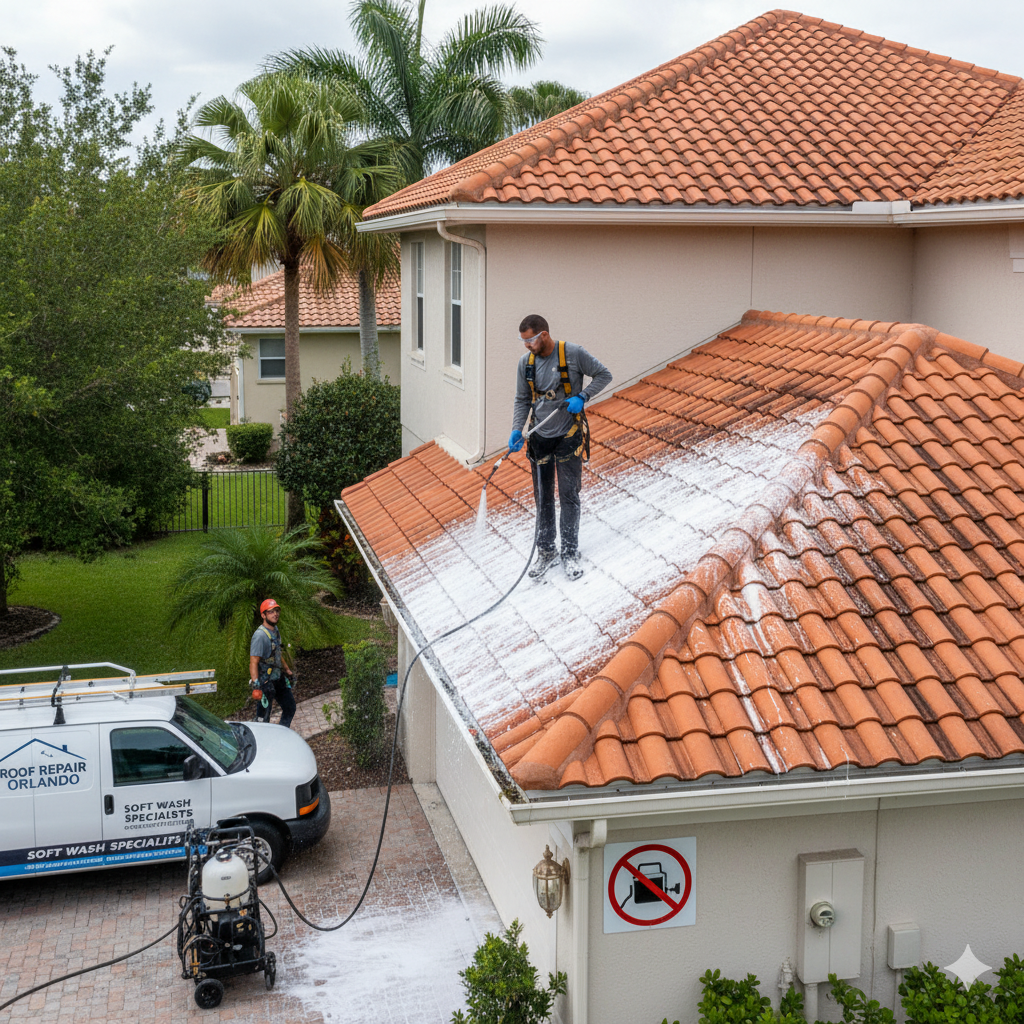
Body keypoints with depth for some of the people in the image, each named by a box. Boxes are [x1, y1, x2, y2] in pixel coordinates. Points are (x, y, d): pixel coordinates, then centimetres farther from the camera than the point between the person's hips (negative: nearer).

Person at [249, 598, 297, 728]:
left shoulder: (275, 630, 6)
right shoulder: (260, 635, -22)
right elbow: (253, 662, -25)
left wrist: (288, 671, 27)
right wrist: (256, 686, -30)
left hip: (278, 678, 9)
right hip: (265, 682, -9)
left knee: (290, 708, 19)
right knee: (263, 719, -5)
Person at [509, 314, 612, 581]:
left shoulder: (573, 353, -12)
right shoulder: (526, 362, 0)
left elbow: (603, 375, -2)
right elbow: (522, 400, 7)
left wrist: (582, 397, -16)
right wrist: (517, 430, -6)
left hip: (569, 437, -3)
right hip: (540, 438, 4)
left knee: (569, 496, 2)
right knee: (543, 498, 9)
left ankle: (570, 554, 13)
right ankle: (546, 553, 21)